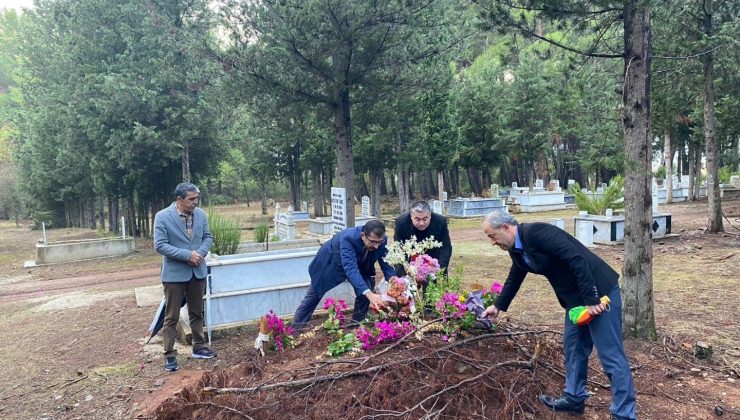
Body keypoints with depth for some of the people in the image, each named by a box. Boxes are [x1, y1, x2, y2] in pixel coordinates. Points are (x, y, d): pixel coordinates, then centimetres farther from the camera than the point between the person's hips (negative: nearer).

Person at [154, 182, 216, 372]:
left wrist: (200, 253, -13)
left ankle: (199, 347, 31)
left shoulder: (201, 214, 1)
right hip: (174, 274, -5)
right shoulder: (162, 217, -13)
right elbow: (160, 245, -17)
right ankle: (170, 355, 14)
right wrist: (187, 255, -21)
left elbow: (208, 237, 7)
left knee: (197, 313, 17)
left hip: (198, 272, 5)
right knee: (171, 317, 3)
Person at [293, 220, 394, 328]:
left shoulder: (381, 241, -27)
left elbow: (387, 265, -18)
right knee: (313, 297, 5)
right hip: (330, 262, -4)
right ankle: (296, 329, 22)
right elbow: (351, 269, -52)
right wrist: (369, 294, -63)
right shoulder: (348, 238, -44)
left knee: (367, 290, -9)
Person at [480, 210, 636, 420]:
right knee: (573, 346, 18)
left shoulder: (536, 232, -24)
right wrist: (498, 305, 32)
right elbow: (514, 278, 23)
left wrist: (591, 299, -24)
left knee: (611, 355, -3)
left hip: (599, 292, -9)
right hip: (575, 297, 9)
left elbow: (576, 259, -28)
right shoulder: (517, 249, 5)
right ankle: (574, 398, 32)